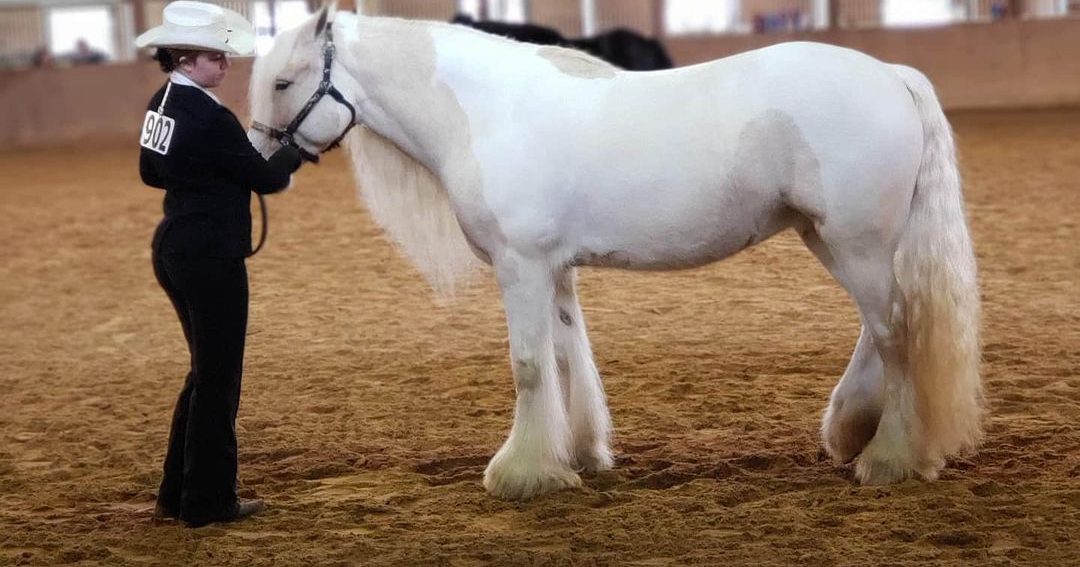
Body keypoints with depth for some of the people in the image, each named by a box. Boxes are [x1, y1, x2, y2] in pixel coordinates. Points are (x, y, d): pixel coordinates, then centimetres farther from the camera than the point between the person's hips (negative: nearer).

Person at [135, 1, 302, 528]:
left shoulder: (162, 103, 7)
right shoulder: (210, 117, -21)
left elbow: (151, 172, 20)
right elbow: (266, 179, -13)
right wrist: (293, 153, 7)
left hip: (173, 248, 10)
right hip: (212, 257, -10)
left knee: (207, 369, 21)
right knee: (218, 377, 3)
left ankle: (178, 492, 27)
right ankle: (208, 500, 12)